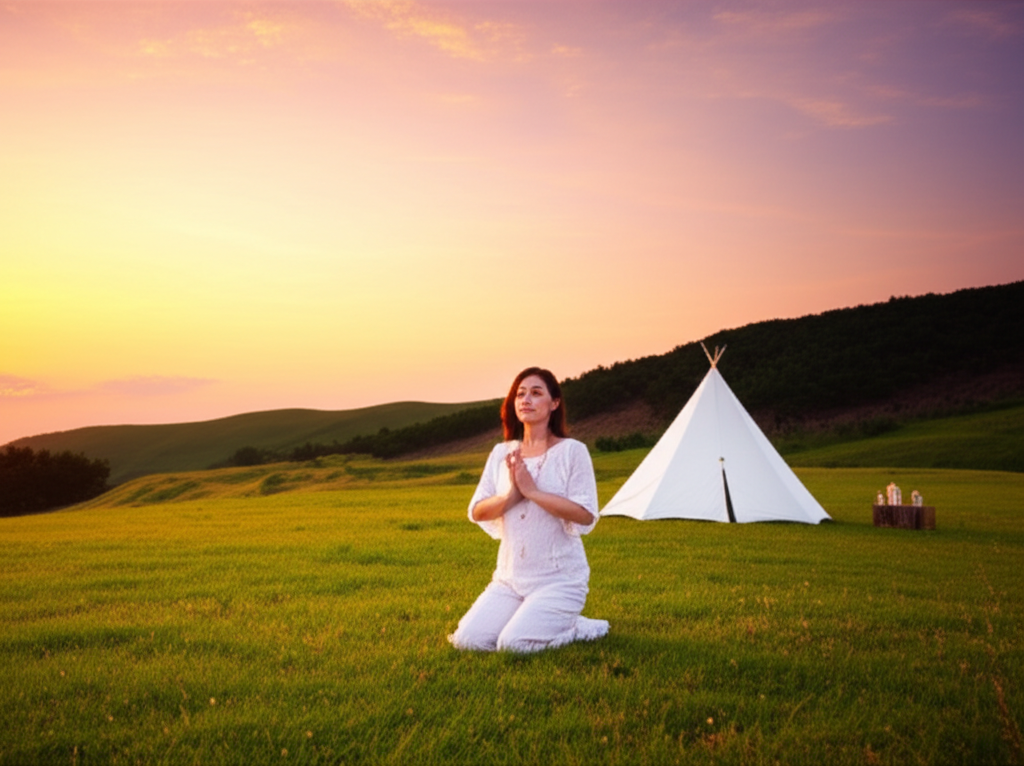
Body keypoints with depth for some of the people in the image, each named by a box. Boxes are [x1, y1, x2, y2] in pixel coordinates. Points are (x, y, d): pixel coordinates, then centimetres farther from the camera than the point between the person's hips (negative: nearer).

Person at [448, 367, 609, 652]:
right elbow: (477, 512, 4)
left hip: (559, 579, -5)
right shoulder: (502, 453, 7)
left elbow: (586, 515, -16)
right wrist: (510, 495, -16)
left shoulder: (572, 451, -7)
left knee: (514, 645, -20)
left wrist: (532, 490, -20)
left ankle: (575, 628, 8)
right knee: (467, 640, -8)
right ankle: (530, 618, 16)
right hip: (509, 577, 5)